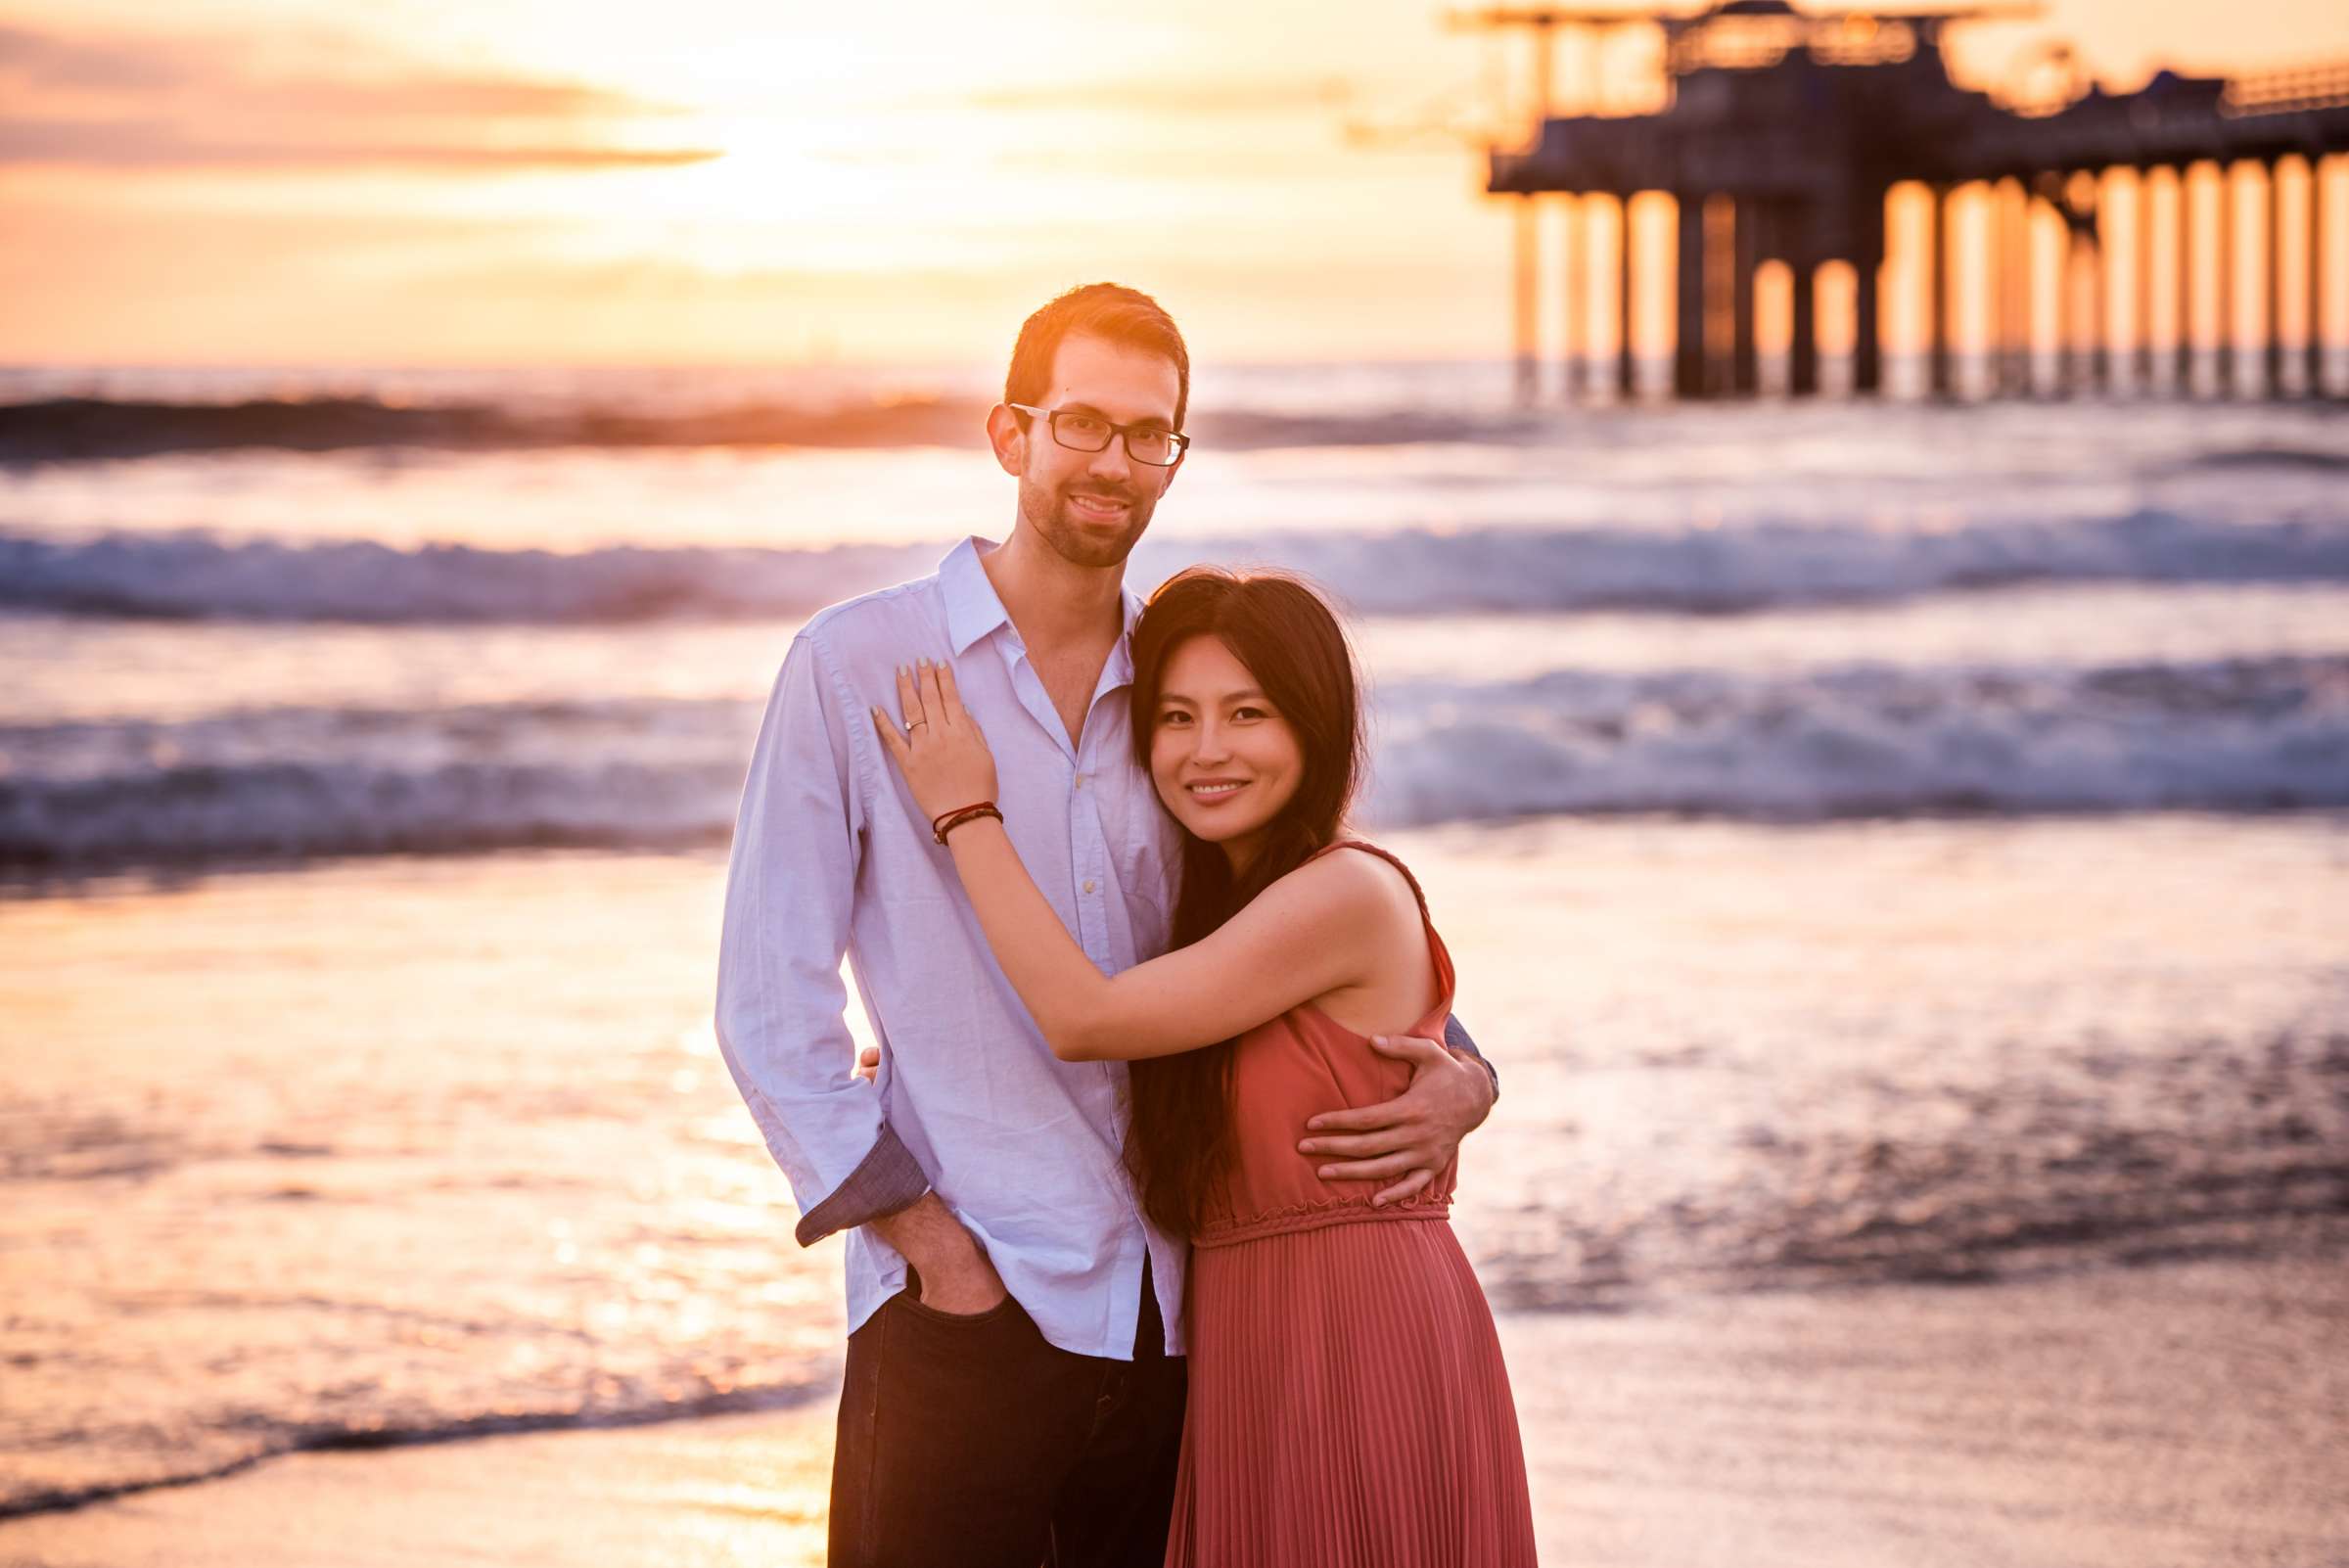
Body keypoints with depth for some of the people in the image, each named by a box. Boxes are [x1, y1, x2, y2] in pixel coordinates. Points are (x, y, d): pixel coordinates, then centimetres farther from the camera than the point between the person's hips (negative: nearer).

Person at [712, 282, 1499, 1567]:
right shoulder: (858, 666, 2)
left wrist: (1457, 1082, 1)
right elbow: (769, 1003, -2)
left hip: (1177, 1316, 4)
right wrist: (918, 1229, -10)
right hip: (965, 1316, -4)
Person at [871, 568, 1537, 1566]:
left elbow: (1083, 1017, -16)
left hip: (1363, 1341, -9)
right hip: (1248, 1352, 9)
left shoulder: (1353, 893, -14)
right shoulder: (1215, 908, 15)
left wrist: (966, 813, -8)